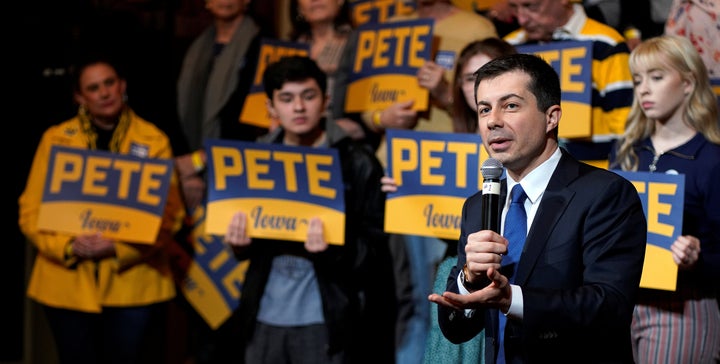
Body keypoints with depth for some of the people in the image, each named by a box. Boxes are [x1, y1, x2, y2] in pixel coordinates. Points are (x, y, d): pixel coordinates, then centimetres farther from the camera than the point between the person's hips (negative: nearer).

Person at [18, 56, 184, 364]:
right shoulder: (56, 139, 3)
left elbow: (168, 214, -4)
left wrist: (119, 248, -18)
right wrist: (69, 246, -16)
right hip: (68, 285, 1)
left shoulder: (153, 141, 0)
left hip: (134, 286, -1)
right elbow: (31, 211, 1)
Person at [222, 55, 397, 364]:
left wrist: (331, 248, -25)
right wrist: (240, 241, -8)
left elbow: (374, 247, -6)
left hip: (326, 320, -4)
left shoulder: (357, 162, -5)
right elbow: (246, 246, 15)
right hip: (264, 317, 4)